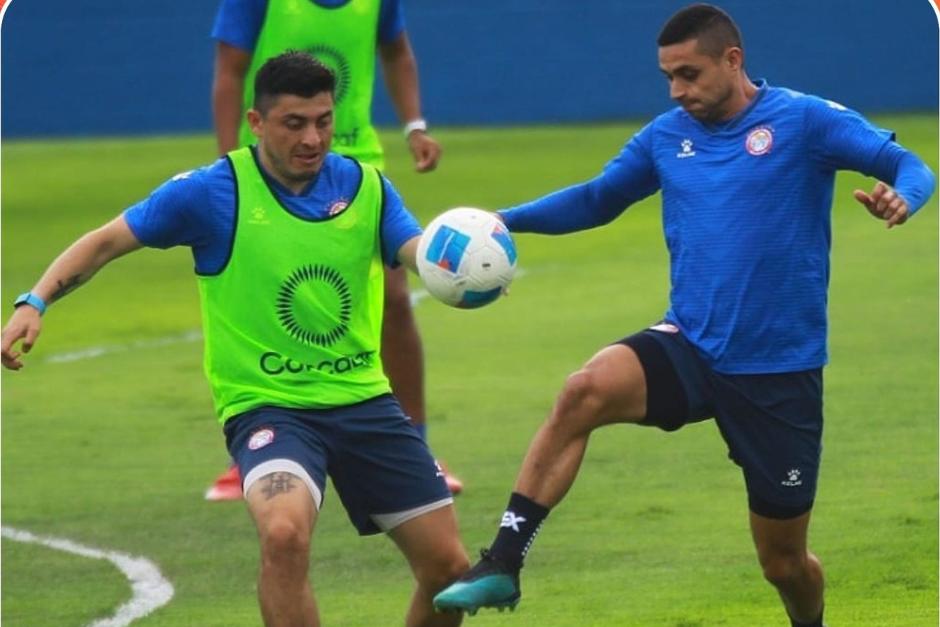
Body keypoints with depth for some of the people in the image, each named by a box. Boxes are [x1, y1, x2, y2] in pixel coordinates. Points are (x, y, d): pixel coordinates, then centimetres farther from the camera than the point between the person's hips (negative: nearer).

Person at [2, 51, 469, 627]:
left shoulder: (366, 187, 1)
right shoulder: (213, 192, -9)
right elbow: (108, 241, -2)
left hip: (362, 400, 4)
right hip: (267, 403, -4)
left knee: (449, 566, 2)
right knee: (285, 532, -34)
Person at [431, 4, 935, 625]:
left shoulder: (806, 120, -7)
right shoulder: (667, 136, 6)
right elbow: (598, 197, 20)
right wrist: (505, 220, 6)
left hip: (781, 371, -3)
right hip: (690, 348, 3)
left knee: (784, 562, 6)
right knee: (584, 391, -29)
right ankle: (502, 566, -29)